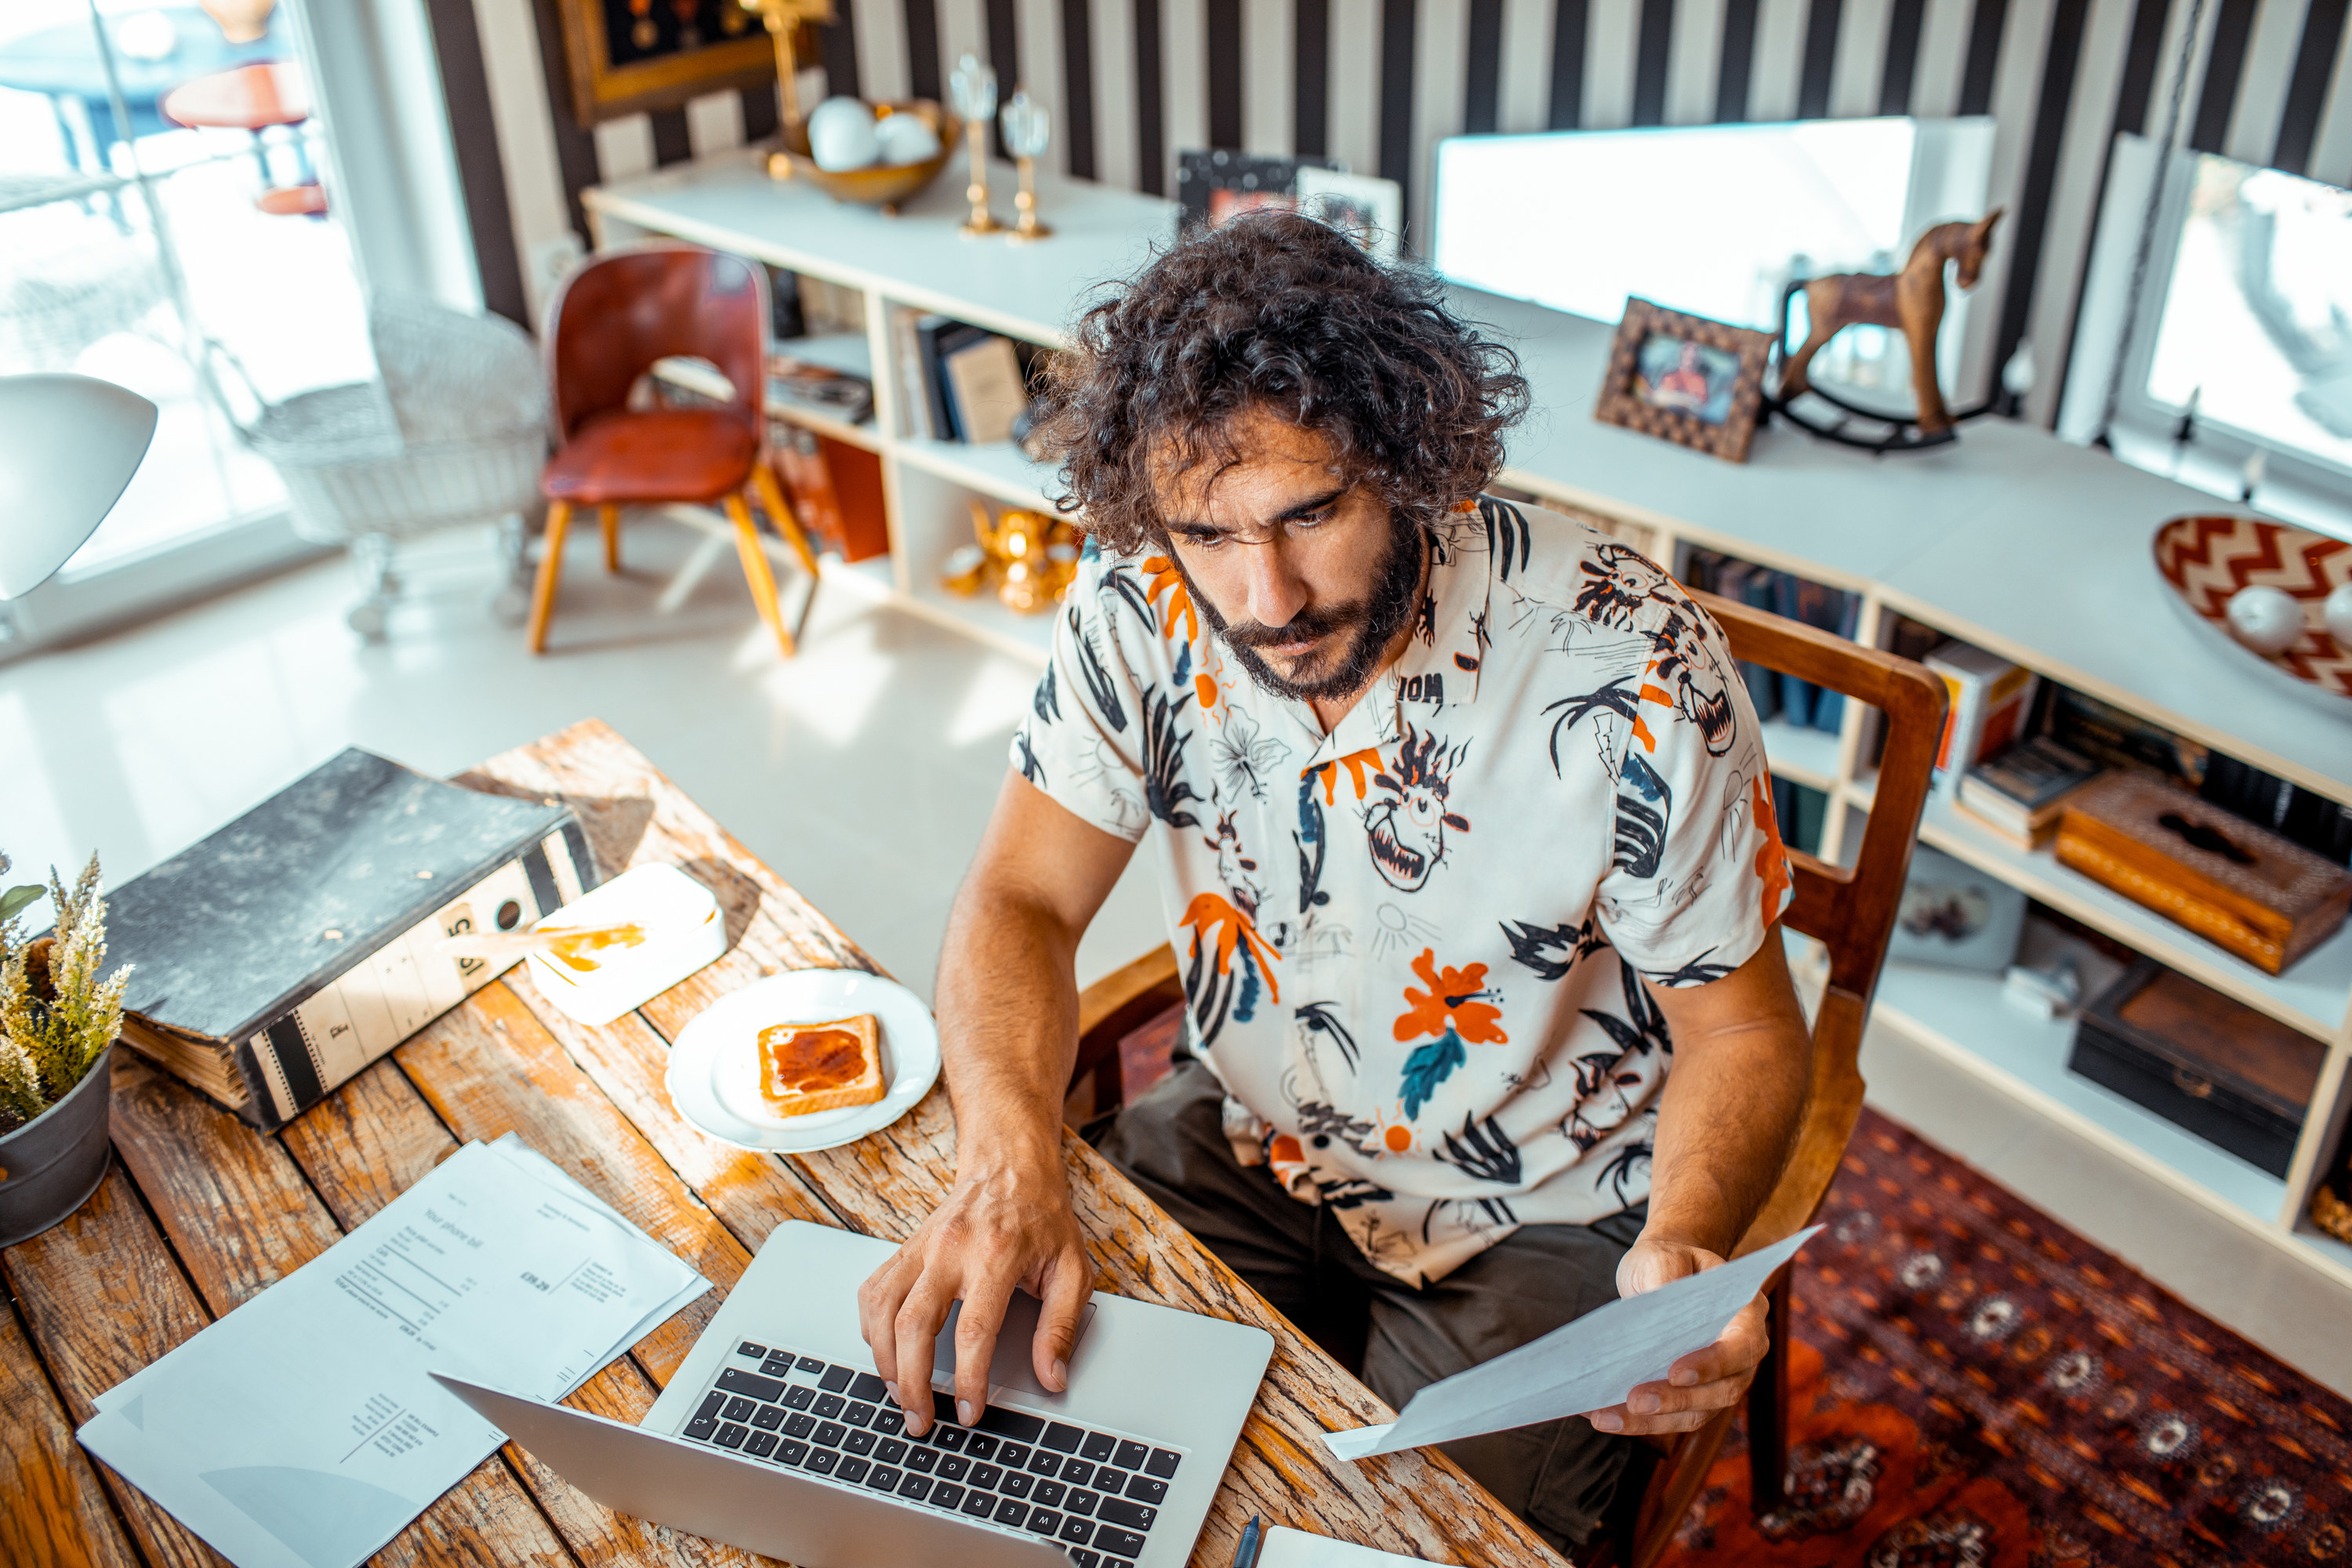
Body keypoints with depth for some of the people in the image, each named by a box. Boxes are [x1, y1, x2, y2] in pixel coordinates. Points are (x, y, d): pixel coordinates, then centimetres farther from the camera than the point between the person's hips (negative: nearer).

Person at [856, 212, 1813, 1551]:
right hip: (1250, 1137, 3)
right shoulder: (1143, 607, -16)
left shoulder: (1633, 671, -25)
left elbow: (1743, 1029, -14)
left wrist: (1688, 1253, -35)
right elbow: (1023, 904, -13)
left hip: (1540, 1220, -2)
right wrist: (1010, 1165, -32)